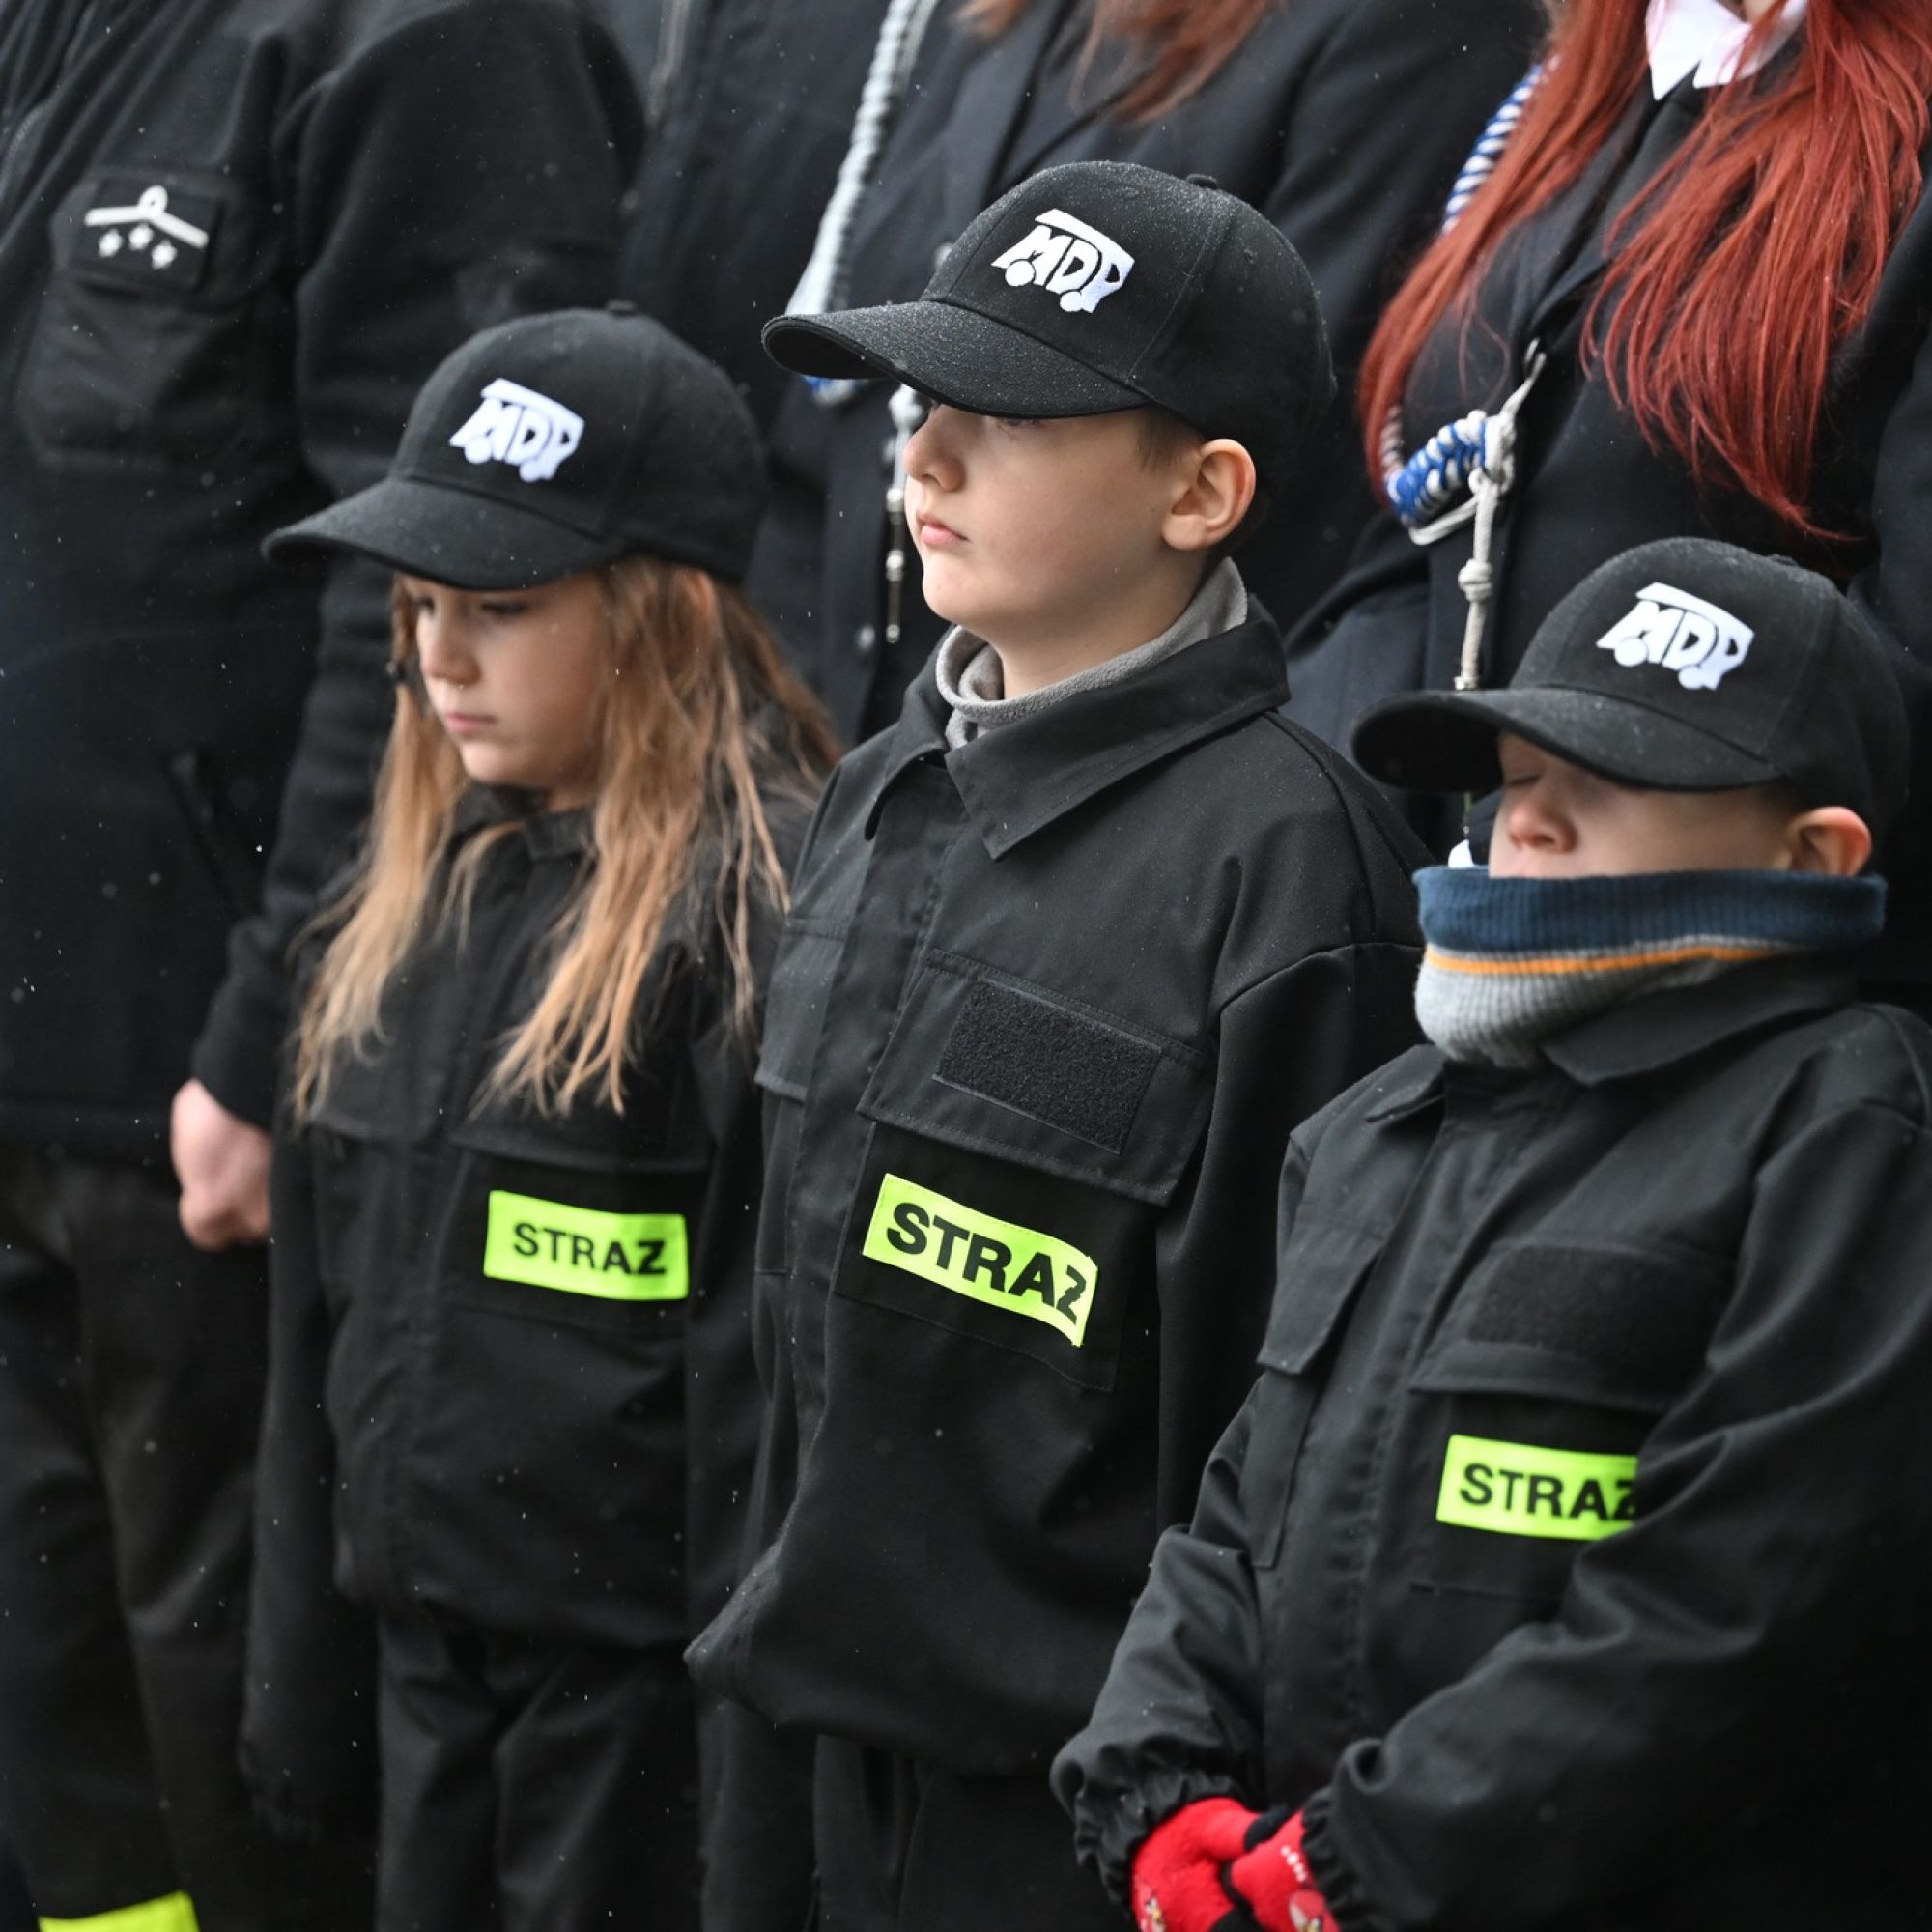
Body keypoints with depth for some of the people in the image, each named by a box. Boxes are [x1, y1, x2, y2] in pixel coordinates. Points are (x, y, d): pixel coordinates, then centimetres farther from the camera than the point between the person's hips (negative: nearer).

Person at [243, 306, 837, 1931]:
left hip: (638, 1669, -7)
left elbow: (774, 1341, -15)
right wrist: (299, 1666, 15)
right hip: (429, 1635, 7)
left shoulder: (761, 909, -14)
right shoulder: (418, 893, 9)